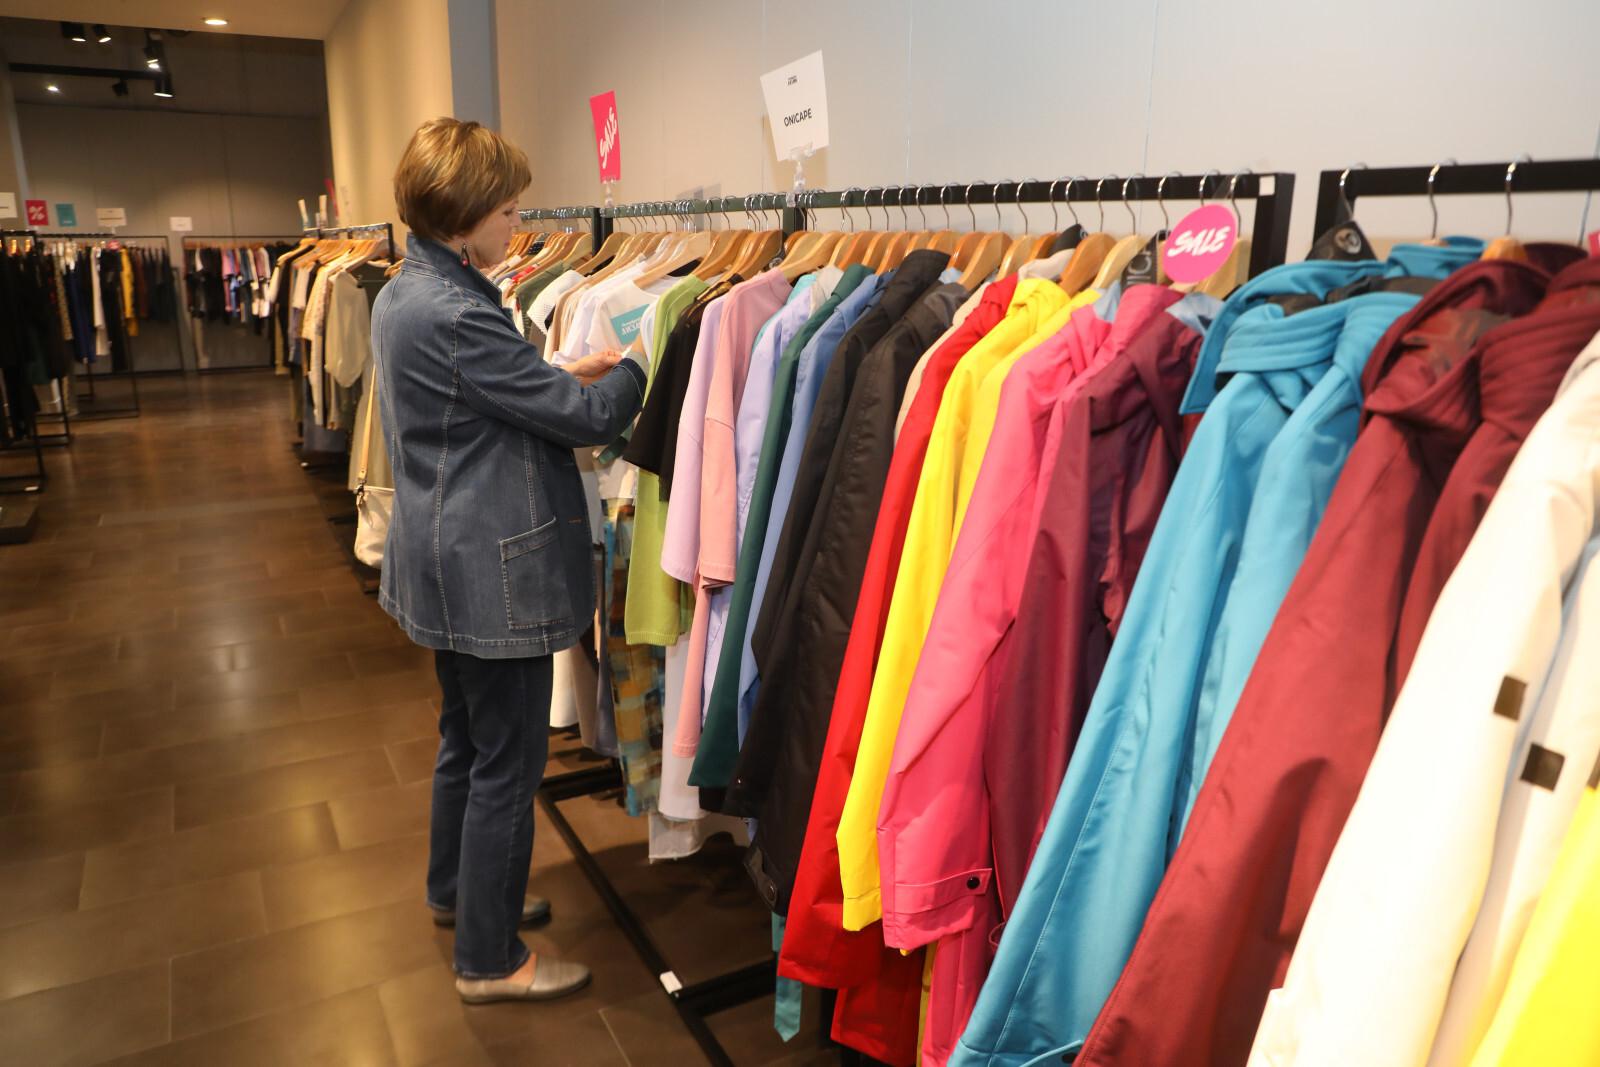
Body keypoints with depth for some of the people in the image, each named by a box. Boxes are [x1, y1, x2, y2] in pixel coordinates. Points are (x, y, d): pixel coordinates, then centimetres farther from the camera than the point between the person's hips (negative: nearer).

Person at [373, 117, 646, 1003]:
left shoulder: (402, 295, 8)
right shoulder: (457, 315, -23)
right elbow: (581, 416, -18)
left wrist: (564, 374, 6)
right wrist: (633, 370, 0)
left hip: (445, 561, 10)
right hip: (495, 569, -10)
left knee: (465, 735, 24)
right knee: (508, 759, 4)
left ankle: (457, 889, 44)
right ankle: (489, 959, 20)